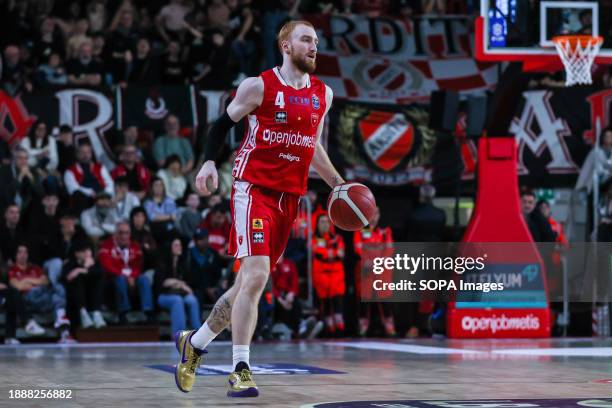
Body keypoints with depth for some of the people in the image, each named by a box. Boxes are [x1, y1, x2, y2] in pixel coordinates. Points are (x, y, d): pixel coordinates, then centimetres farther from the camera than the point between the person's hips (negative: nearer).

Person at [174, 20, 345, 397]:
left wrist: (338, 184, 17)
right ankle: (241, 371, -15)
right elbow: (223, 123, 4)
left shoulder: (323, 94, 12)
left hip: (290, 196, 6)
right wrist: (209, 162, -11)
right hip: (254, 189, -6)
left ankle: (194, 343, 28)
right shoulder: (258, 86, -5)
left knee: (250, 282, 10)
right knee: (256, 275, -18)